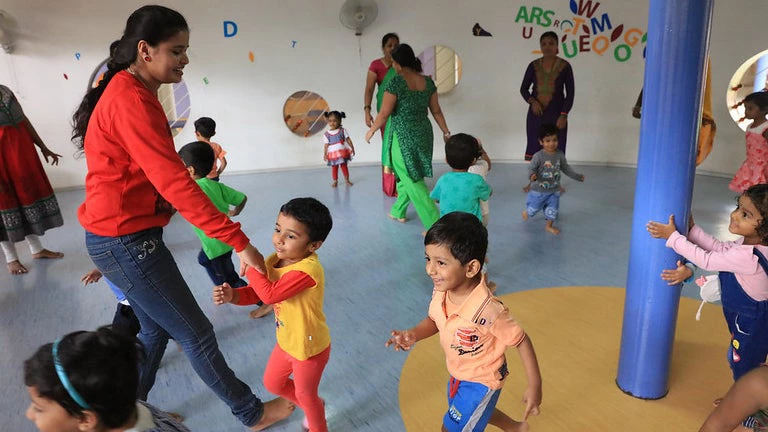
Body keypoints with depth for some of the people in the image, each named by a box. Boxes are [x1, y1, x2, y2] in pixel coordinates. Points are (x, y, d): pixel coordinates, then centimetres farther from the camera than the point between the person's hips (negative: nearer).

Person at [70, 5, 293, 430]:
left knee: (157, 329, 21)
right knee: (196, 334, 3)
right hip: (128, 241, -10)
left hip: (121, 238, 10)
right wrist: (239, 241, -28)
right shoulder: (132, 101, -21)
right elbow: (175, 183, -28)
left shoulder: (126, 92, 11)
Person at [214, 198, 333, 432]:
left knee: (305, 394, 17)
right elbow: (255, 292, -1)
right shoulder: (275, 260, -8)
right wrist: (232, 295, -22)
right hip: (286, 341, 9)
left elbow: (269, 294, -41)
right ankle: (314, 406, 52)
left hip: (309, 348, -8)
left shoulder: (307, 270, -36)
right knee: (272, 383, 29)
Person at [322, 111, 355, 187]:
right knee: (334, 168, 4)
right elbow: (326, 145, -3)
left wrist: (352, 148, -2)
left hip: (343, 152, 0)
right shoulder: (326, 134, -3)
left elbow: (348, 140, 0)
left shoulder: (343, 131, -2)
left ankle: (347, 180, 18)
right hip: (333, 154, 0)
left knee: (344, 166, 7)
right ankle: (335, 181, 15)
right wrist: (325, 154, -7)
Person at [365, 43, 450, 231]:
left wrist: (371, 130, 4)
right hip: (424, 133, 7)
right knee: (408, 174, 23)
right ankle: (398, 211, 38)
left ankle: (435, 224, -3)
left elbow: (384, 114, -12)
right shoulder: (428, 82, 2)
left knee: (413, 181, 1)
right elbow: (436, 111, 8)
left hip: (403, 136, -7)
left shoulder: (395, 83, -16)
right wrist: (446, 132, 19)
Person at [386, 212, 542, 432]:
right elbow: (434, 320, 1)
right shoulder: (441, 291, -19)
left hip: (481, 382, -7)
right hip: (458, 373, 8)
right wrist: (414, 335, -18)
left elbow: (521, 341, -24)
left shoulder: (487, 311, -39)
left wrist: (534, 386, -17)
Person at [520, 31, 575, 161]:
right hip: (536, 114, 2)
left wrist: (564, 115, -9)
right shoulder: (534, 65, 5)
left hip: (556, 114, -2)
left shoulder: (565, 66, -1)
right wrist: (532, 101, -11)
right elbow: (523, 88, 9)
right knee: (534, 147, 0)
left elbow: (570, 93, -1)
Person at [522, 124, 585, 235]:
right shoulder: (538, 156, -21)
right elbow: (531, 168, -21)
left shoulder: (560, 154, -5)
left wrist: (577, 176, 7)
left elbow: (565, 168, 7)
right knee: (534, 207, 12)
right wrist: (531, 176, -43)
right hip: (539, 190, -4)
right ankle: (527, 212, 46)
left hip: (554, 190, 4)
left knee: (553, 209, 12)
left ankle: (549, 226, 33)